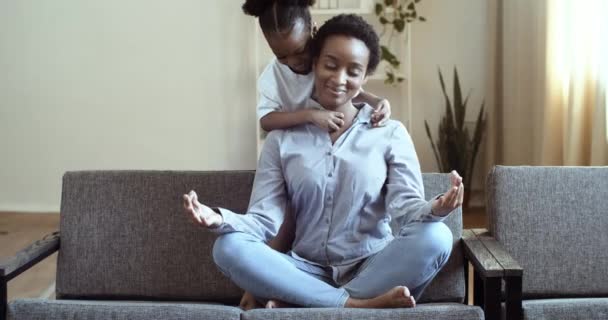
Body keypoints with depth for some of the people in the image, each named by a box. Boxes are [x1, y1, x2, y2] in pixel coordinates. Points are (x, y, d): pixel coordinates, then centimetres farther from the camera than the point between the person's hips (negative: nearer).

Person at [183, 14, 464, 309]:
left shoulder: (390, 133, 7)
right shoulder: (282, 138, 8)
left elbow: (406, 205, -6)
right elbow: (264, 219, -2)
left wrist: (434, 209, -31)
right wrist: (219, 219, -24)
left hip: (374, 269, 0)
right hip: (308, 272, 1)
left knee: (435, 237, -30)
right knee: (228, 247, -24)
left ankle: (306, 305, -25)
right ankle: (356, 304, -28)